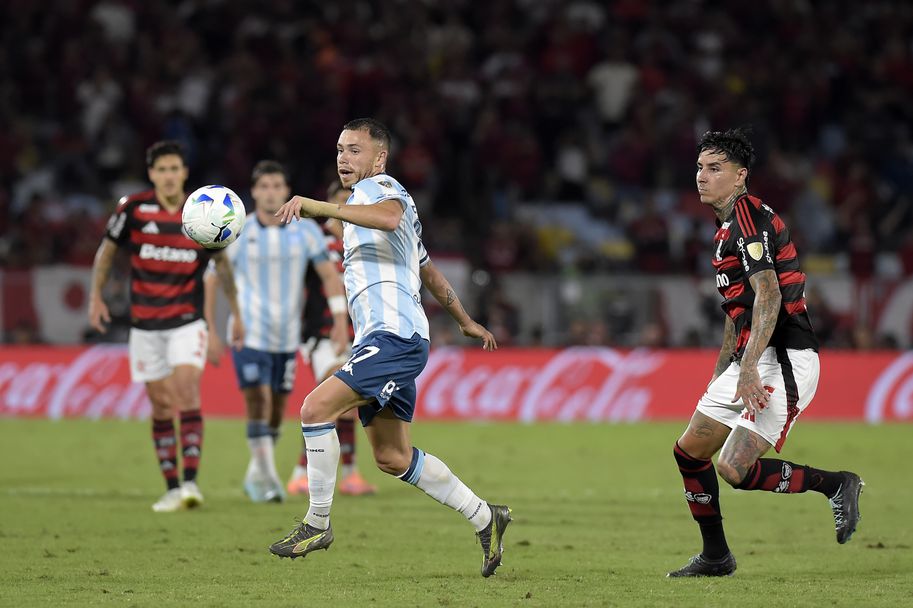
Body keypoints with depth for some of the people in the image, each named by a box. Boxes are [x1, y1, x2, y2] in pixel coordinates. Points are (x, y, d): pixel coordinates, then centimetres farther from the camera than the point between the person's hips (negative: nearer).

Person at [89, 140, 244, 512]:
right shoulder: (133, 209, -4)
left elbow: (221, 263, 12)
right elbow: (107, 250, 11)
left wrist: (237, 314, 15)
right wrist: (96, 297, 4)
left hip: (187, 321, -1)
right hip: (145, 324, 1)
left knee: (186, 389, -19)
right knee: (161, 405, 3)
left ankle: (191, 481, -23)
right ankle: (172, 489, 11)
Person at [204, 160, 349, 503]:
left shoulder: (305, 231, -2)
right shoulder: (237, 233, -6)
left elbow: (329, 274, 0)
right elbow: (211, 280, 1)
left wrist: (340, 321, -12)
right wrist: (211, 332, -3)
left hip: (287, 336, 3)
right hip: (249, 333, -3)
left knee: (277, 409, 9)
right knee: (258, 403, -15)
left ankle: (256, 475, 26)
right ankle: (267, 477, -9)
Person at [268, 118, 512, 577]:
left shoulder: (377, 187, -5)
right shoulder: (376, 198, 27)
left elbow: (389, 216, -33)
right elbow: (427, 269, 38)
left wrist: (318, 207, -39)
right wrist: (465, 321, 47)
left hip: (394, 336, -11)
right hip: (382, 339, 11)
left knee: (316, 408, -20)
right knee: (392, 458, 10)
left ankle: (317, 523, -14)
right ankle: (485, 518, 19)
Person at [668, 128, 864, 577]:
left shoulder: (748, 215, -12)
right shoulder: (728, 225, 20)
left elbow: (768, 296, -22)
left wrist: (749, 368, -28)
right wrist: (719, 376, 30)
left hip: (784, 362, -10)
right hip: (751, 362, 10)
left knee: (734, 468, -18)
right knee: (689, 451, 8)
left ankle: (836, 484, -2)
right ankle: (715, 557, 18)